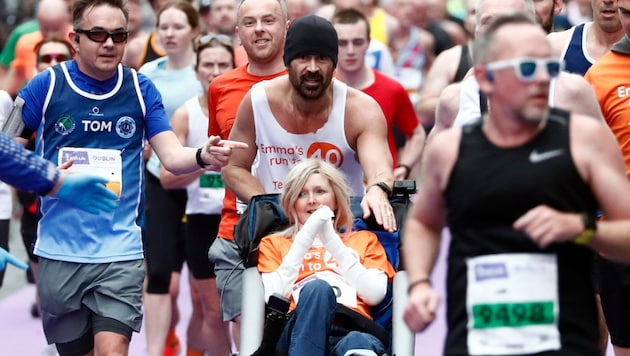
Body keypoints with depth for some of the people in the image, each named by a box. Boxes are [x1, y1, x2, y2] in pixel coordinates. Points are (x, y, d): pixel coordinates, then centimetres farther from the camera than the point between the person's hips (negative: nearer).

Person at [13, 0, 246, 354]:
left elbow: (173, 156, -4)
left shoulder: (141, 89, 2)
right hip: (59, 251, 1)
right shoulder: (46, 86, -2)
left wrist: (203, 156, -25)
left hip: (120, 250, -1)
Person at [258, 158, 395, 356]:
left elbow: (375, 295, 10)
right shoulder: (274, 243, 29)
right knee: (317, 288, -37)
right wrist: (304, 240, 2)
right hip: (297, 335, -1)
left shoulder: (364, 240, 31)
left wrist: (332, 242, 4)